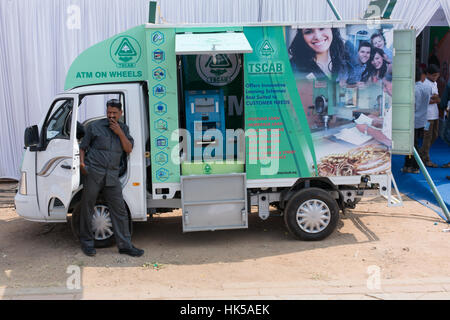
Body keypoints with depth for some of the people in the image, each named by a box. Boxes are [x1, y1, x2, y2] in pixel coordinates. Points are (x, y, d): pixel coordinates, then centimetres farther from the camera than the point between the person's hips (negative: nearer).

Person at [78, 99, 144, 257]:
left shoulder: (124, 129, 14)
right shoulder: (95, 126, 4)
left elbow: (129, 149, 4)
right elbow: (83, 146, 8)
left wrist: (120, 133, -7)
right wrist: (82, 162, -7)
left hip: (112, 176, 3)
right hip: (93, 173, -2)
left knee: (119, 210, 1)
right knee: (87, 208, 4)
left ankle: (125, 245, 7)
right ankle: (87, 243, 20)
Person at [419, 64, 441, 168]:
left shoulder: (435, 83, 17)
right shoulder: (424, 84, -11)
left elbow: (438, 100, 15)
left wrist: (436, 98, -7)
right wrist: (434, 100, -12)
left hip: (435, 114, 9)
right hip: (427, 115, -9)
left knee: (435, 135, 13)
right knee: (428, 137, -3)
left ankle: (421, 154, 26)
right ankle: (426, 159, 6)